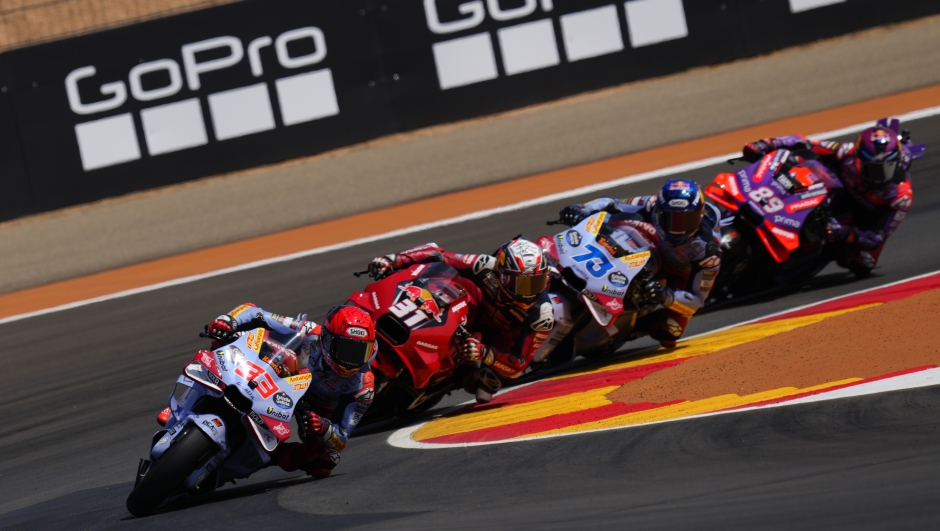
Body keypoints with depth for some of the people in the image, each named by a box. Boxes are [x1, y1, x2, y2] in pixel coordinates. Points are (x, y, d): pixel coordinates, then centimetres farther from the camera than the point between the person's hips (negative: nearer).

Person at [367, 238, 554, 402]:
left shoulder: (542, 314, -36)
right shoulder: (488, 268, -33)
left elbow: (519, 364, -37)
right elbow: (437, 256, -28)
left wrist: (484, 353, -56)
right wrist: (394, 260, -41)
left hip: (505, 338, -2)